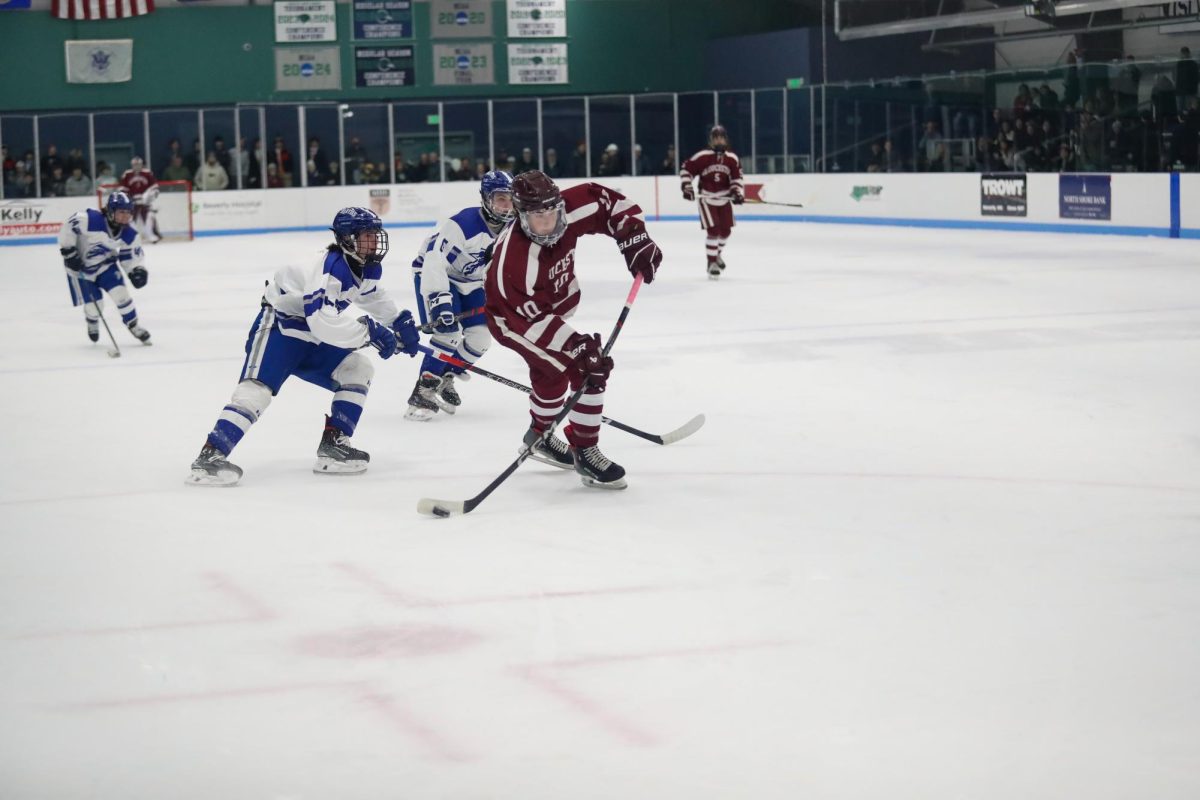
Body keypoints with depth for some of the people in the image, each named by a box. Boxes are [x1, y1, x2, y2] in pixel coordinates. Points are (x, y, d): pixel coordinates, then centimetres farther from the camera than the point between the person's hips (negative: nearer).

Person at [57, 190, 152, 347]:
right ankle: (92, 322, 35)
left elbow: (131, 255, -1)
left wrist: (138, 270, -19)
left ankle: (133, 325, 8)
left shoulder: (129, 235, -16)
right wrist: (68, 251, -22)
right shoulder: (90, 220, -34)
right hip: (81, 266, -3)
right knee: (93, 304, -2)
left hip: (106, 264, 3)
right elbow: (68, 226, -24)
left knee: (120, 293, -14)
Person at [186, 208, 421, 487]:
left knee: (358, 370, 3)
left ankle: (332, 445, 5)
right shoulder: (332, 268, -29)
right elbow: (322, 321, -39)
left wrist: (399, 323, 12)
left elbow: (373, 295, 24)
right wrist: (368, 331, -31)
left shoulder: (366, 267, 1)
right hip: (278, 326, -9)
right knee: (259, 386, -25)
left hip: (313, 339, 9)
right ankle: (210, 456, -32)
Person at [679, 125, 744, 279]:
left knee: (726, 230, 11)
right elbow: (686, 169, -7)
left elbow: (736, 178, 1)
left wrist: (737, 193, -15)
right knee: (713, 230, -14)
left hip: (724, 198, 5)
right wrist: (687, 187, -16)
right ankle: (712, 263, -3)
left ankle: (716, 253, 39)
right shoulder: (702, 156, -15)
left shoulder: (732, 158, -4)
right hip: (707, 199, -5)